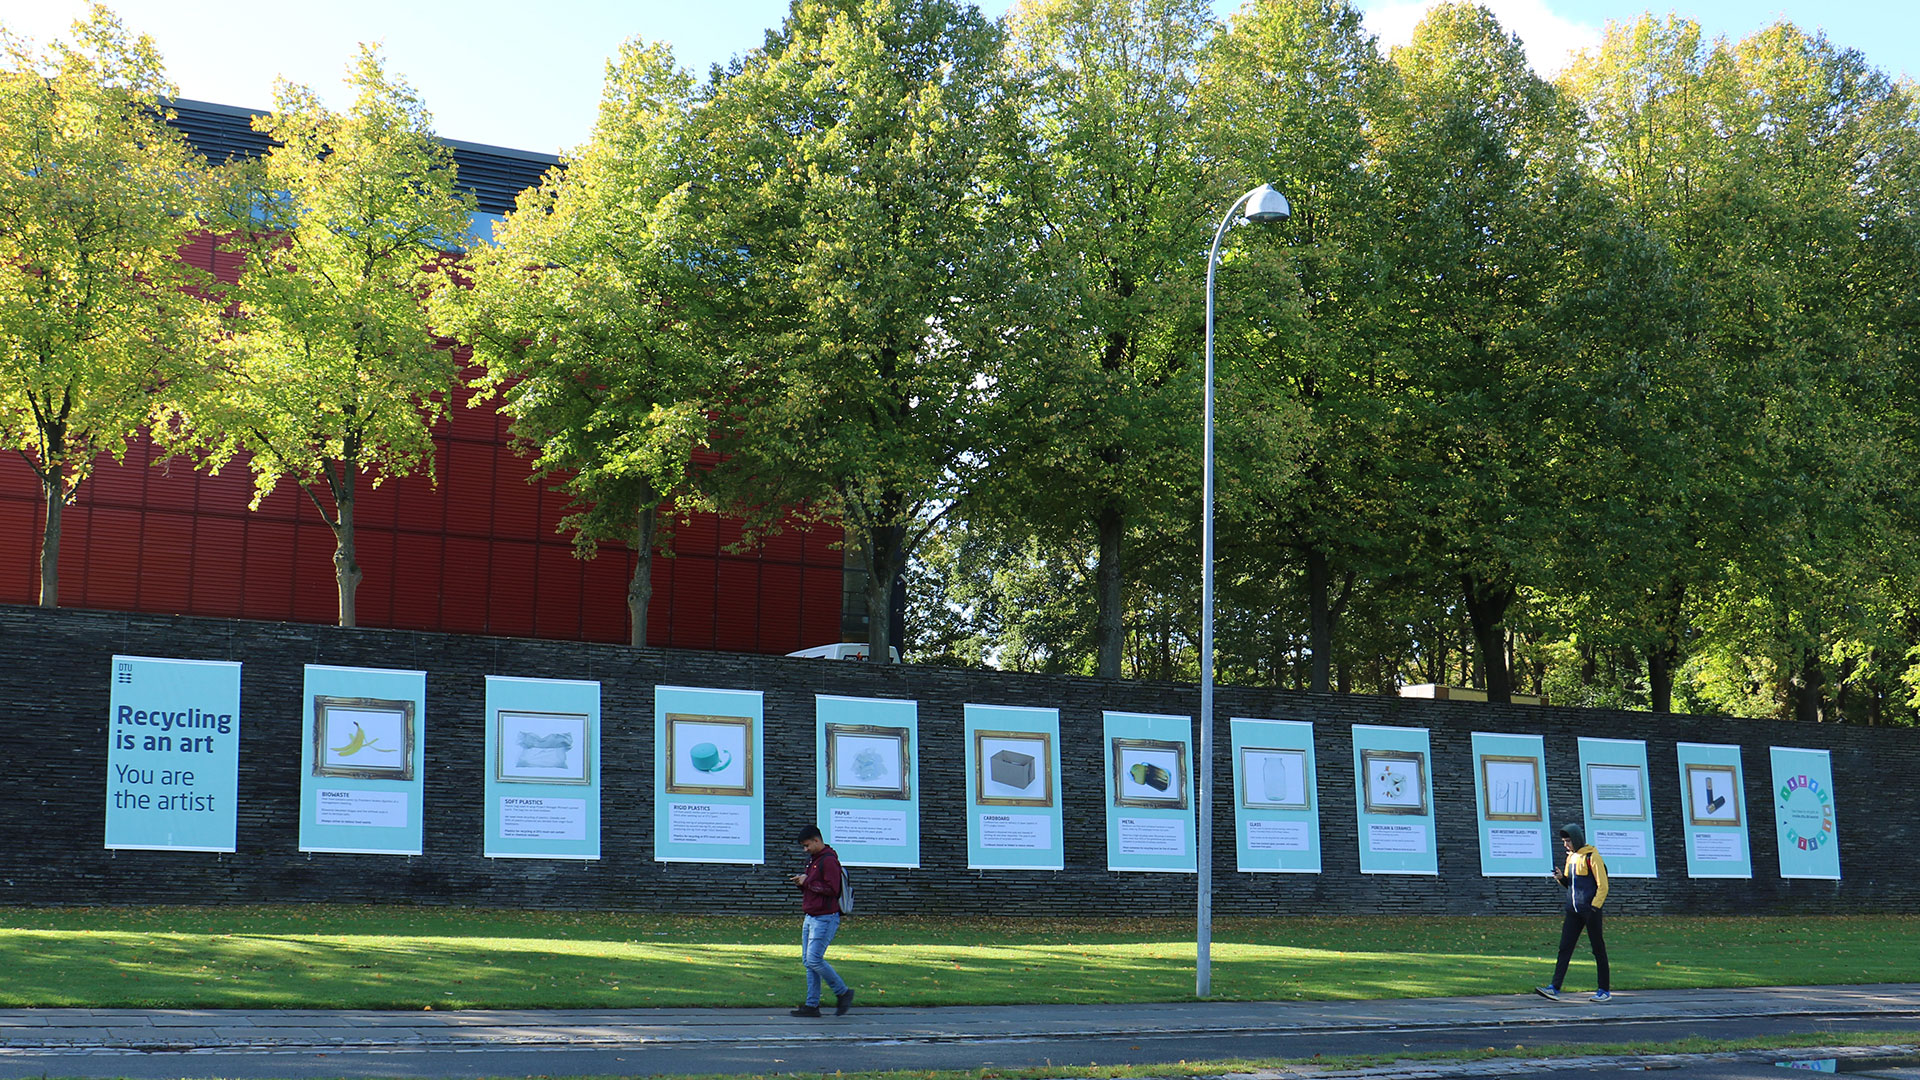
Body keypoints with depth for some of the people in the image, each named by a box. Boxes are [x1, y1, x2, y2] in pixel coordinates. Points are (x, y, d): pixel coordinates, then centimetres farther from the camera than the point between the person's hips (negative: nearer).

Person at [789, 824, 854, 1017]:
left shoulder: (829, 860, -14)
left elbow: (832, 889, -22)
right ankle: (812, 1005, 9)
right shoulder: (812, 859, 18)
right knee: (808, 961, 7)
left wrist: (807, 882, -15)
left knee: (814, 960, -13)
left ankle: (843, 992, 2)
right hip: (810, 918, 10)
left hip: (825, 919, -10)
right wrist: (801, 882, 5)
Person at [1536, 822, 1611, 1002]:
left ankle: (1605, 991, 10)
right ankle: (1554, 988, -5)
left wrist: (1594, 907, -16)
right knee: (1565, 948, 0)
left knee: (1598, 949, 2)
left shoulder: (1592, 857, -9)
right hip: (1573, 911, 7)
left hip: (1590, 911, -7)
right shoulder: (1571, 857, 14)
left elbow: (1602, 886, -11)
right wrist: (1561, 878, 3)